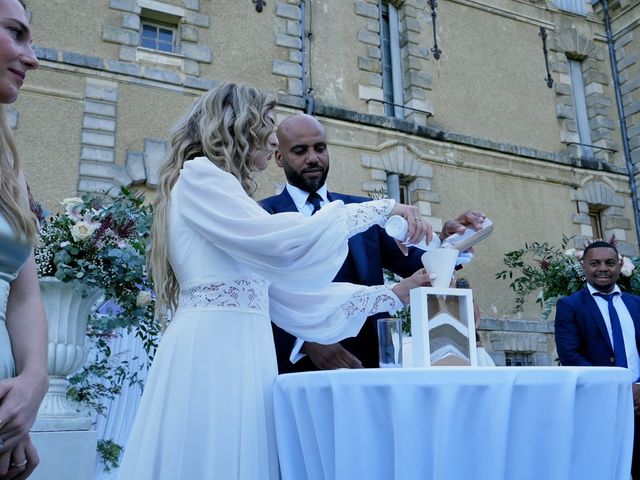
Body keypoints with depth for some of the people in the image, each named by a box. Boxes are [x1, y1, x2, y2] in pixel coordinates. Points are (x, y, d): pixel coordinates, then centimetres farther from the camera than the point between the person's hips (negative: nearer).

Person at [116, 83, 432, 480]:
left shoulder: (230, 199, 24)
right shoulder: (199, 176, -2)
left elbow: (293, 297, 18)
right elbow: (282, 242, -18)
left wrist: (395, 294, 14)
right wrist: (380, 208, -7)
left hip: (241, 353, 9)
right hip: (212, 350, -8)